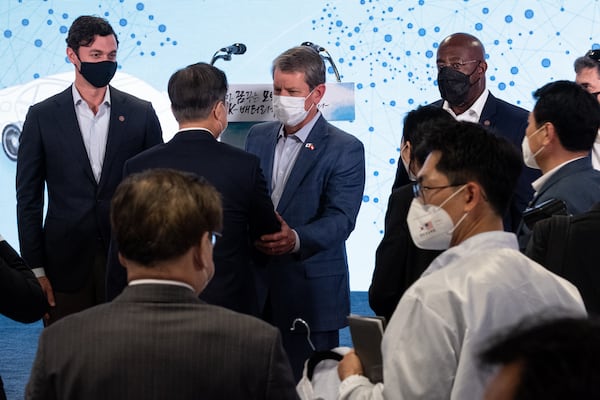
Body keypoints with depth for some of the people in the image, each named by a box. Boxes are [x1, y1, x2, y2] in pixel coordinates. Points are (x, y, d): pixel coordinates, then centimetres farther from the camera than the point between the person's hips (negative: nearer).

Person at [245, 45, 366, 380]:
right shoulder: (258, 136, 12)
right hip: (256, 287, 5)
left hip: (312, 293, -4)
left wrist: (296, 239, -34)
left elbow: (341, 218, -16)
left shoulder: (345, 149, -6)